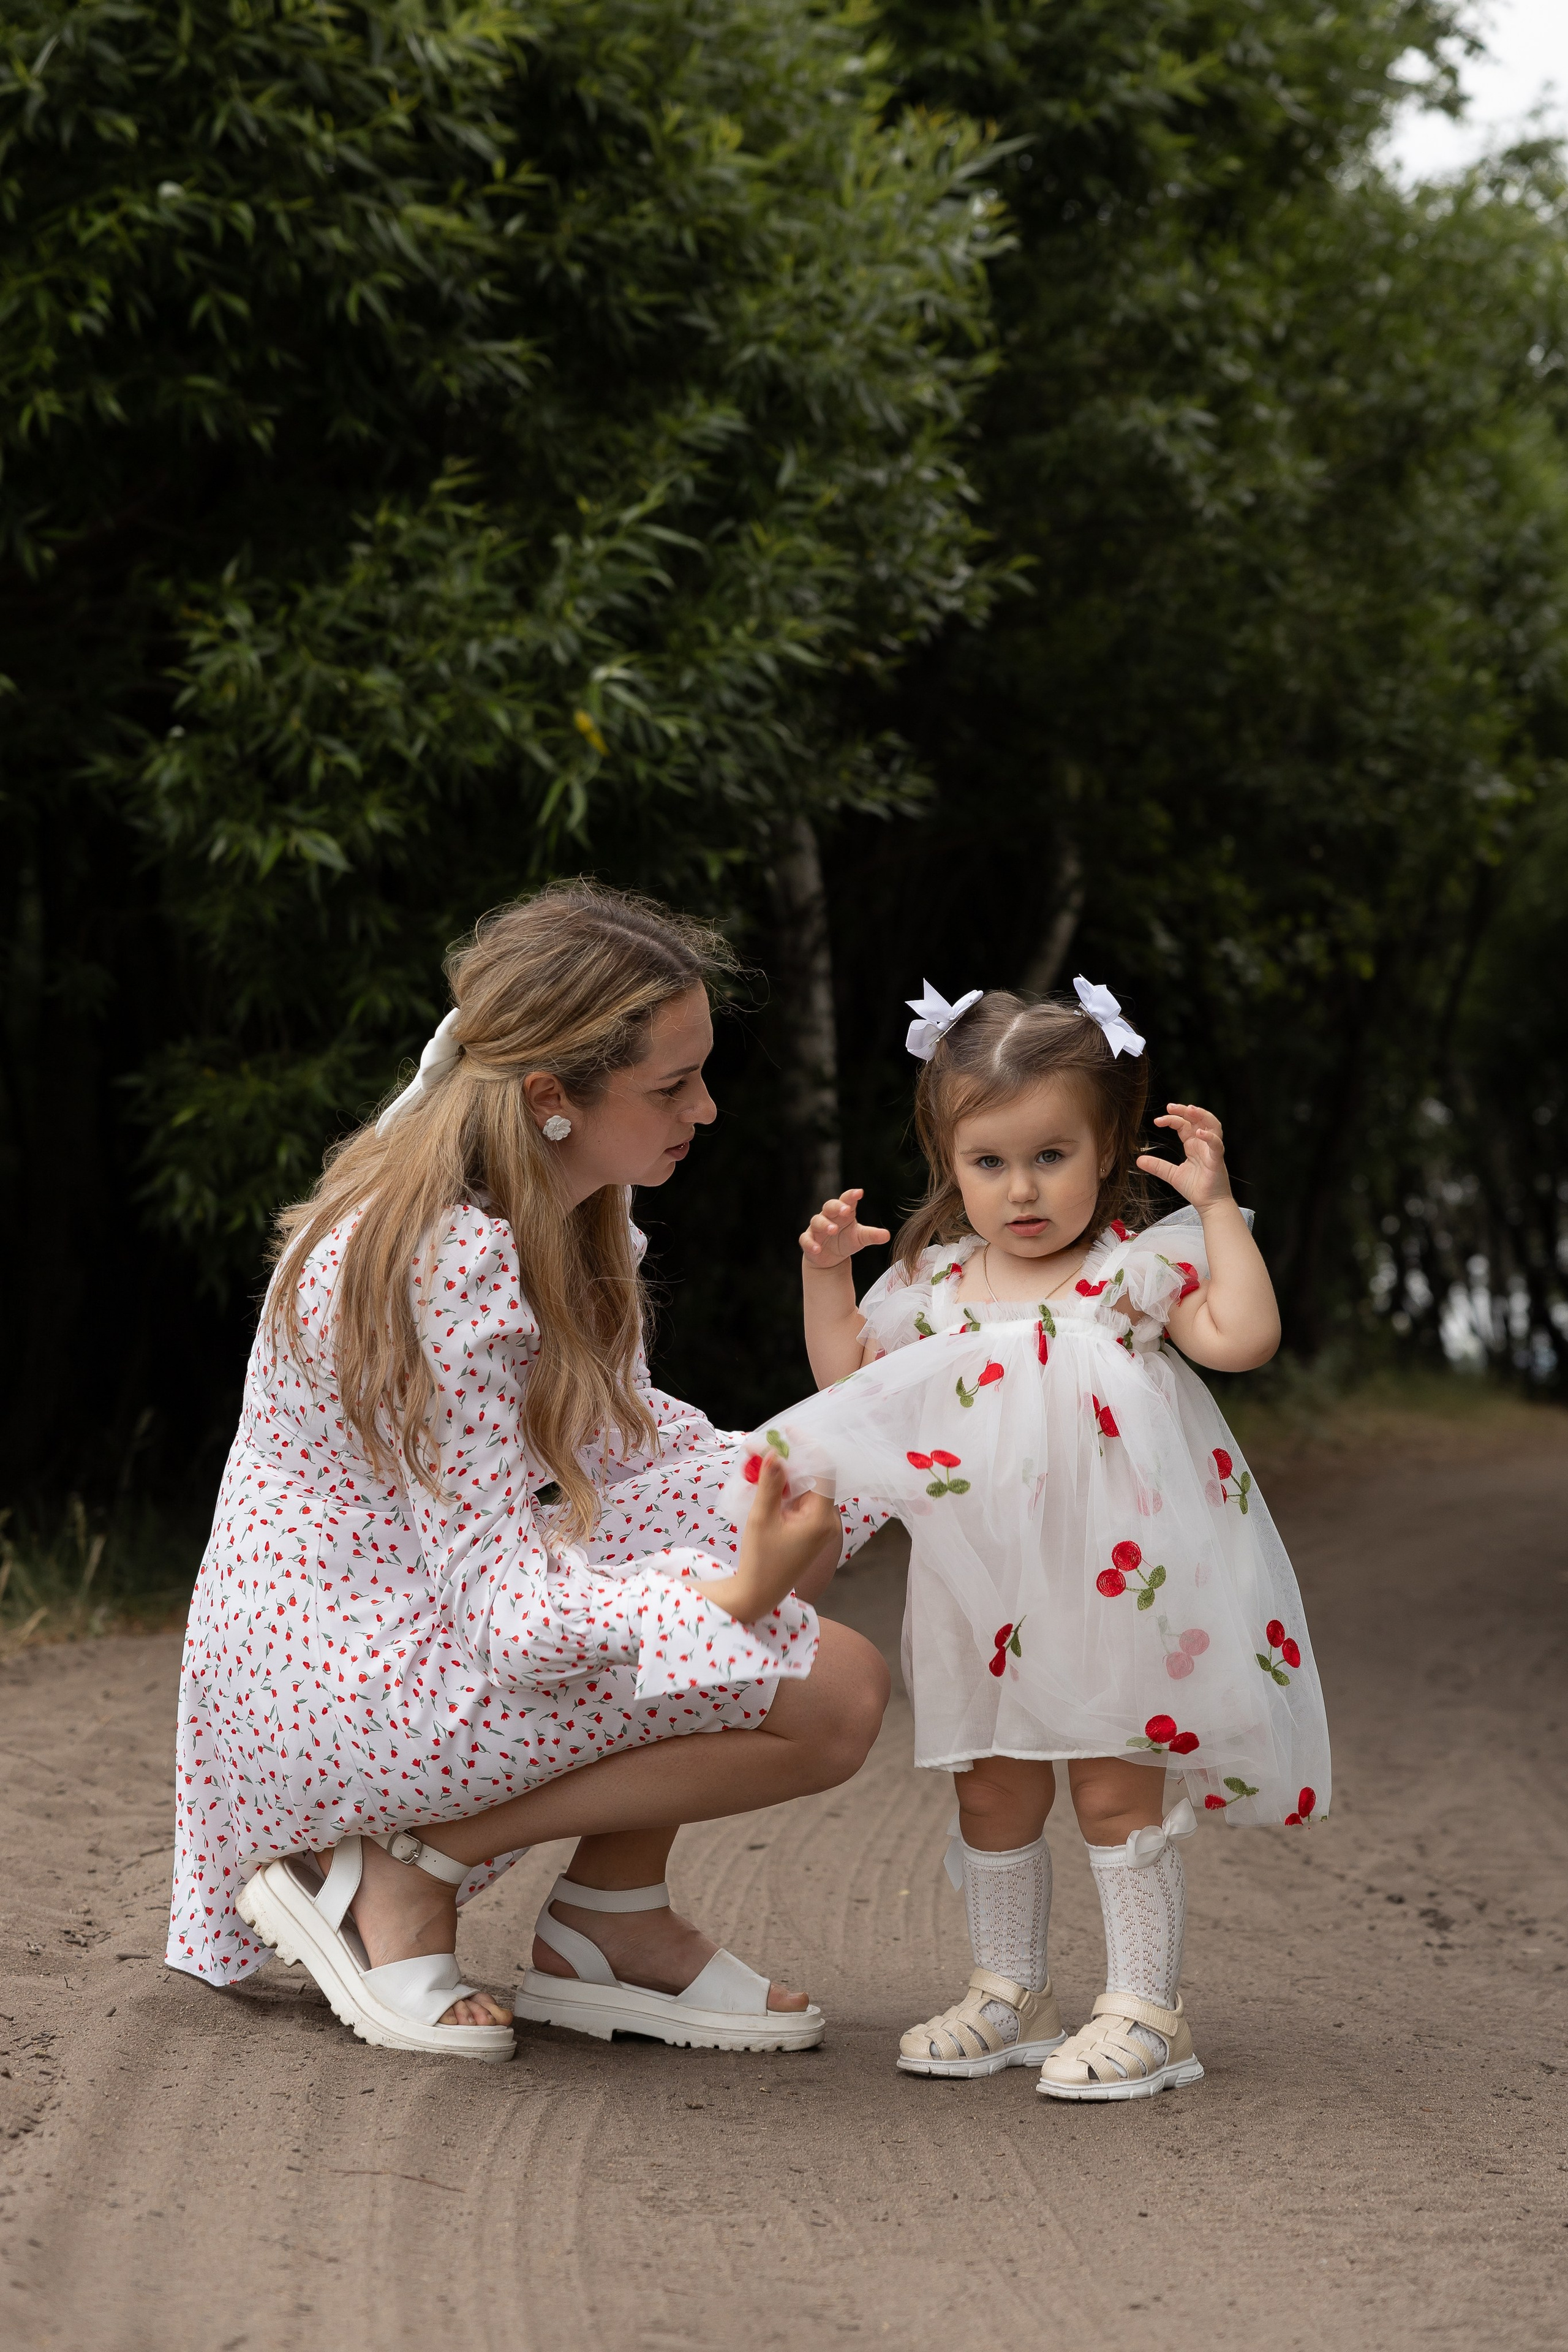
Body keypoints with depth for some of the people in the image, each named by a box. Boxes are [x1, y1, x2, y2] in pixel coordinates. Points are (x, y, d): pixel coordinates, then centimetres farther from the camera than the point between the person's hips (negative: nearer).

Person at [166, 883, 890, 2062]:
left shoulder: (557, 1202, 0)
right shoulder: (443, 1273, -28)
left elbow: (615, 1438, 11)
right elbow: (506, 1611, -29)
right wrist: (733, 1599, -43)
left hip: (434, 1607, 10)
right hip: (345, 1684, -10)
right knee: (836, 1696, -17)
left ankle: (611, 1915, 7)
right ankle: (404, 1867, -6)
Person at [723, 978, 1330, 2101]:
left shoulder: (1138, 1267, -6)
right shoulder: (937, 1279, 6)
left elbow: (1243, 1336, -19)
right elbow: (851, 1378, 16)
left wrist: (1216, 1205, -17)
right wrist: (826, 1276, 4)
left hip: (1108, 1585, -5)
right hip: (986, 1599, 5)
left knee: (1115, 1789, 0)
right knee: (993, 1791, 13)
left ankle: (1146, 2009, 9)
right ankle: (1011, 1994, 27)